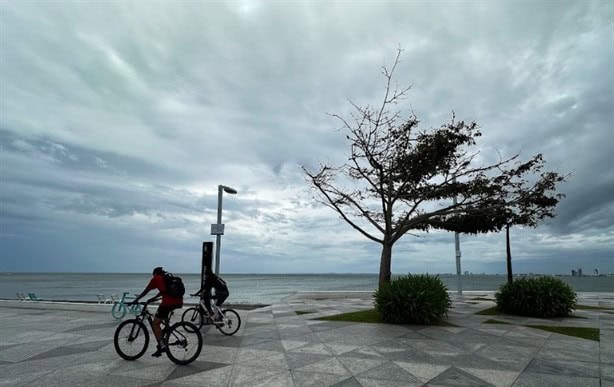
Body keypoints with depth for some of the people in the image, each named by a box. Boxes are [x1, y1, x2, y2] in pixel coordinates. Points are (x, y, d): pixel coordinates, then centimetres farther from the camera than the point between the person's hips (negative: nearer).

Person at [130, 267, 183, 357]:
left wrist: (136, 300, 26)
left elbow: (145, 291, 15)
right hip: (179, 302, 8)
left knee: (155, 324, 6)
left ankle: (162, 346, -3)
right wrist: (152, 299, 46)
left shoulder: (155, 279, 10)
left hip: (168, 302, -8)